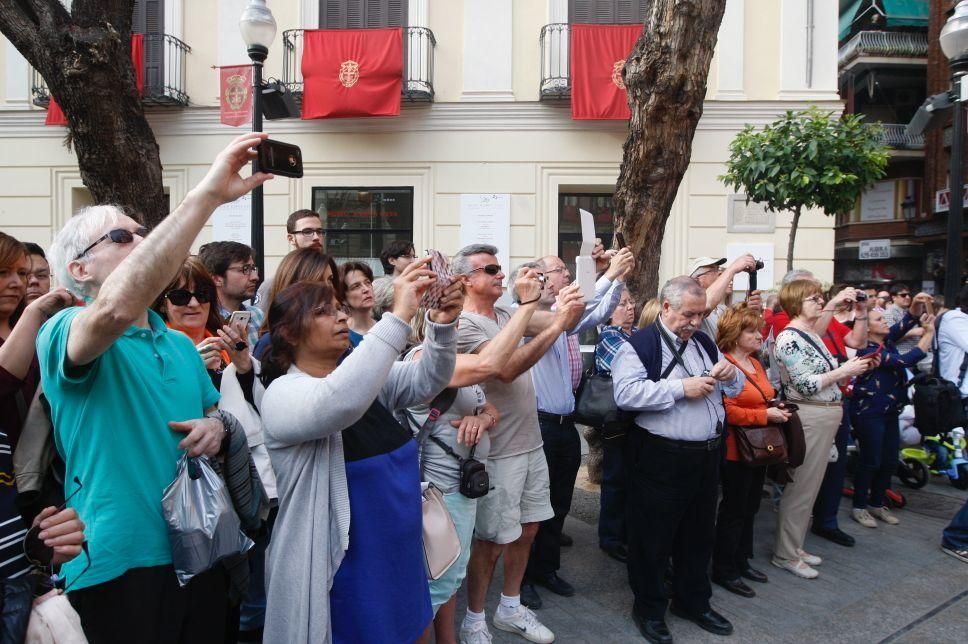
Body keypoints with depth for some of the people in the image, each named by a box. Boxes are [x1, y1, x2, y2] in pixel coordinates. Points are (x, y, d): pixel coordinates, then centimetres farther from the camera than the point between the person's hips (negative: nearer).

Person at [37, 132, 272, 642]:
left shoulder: (181, 344, 11)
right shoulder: (62, 333, -12)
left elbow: (215, 410, 21)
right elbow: (115, 308, -35)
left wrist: (217, 426, -6)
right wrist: (208, 193, -37)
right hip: (118, 568, -6)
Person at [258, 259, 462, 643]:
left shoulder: (366, 379, 6)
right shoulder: (283, 393, -16)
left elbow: (427, 381, -4)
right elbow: (340, 402, -37)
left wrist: (442, 325, -23)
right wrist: (399, 316, -40)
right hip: (337, 572, -7)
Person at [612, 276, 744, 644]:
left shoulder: (705, 343, 13)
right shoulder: (640, 344, -10)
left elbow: (734, 389, 20)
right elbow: (625, 394, -24)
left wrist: (730, 374, -4)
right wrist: (681, 388, -23)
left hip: (707, 455, 7)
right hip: (661, 457, -7)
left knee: (698, 535, 20)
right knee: (653, 537, 7)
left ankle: (693, 602, 39)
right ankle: (649, 609, 25)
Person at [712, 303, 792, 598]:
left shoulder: (756, 363, 12)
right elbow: (728, 412, -25)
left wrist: (776, 410, 6)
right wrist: (766, 415, -22)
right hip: (736, 449, -9)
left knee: (750, 507, 18)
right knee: (734, 510, 2)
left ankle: (741, 561, 32)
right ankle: (724, 570, 15)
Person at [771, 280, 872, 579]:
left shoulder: (812, 335, 14)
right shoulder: (789, 338, -15)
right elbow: (806, 385, -21)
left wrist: (852, 366, 7)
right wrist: (845, 370, -16)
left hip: (826, 416, 10)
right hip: (808, 417, -10)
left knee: (810, 486, 16)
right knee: (801, 487, -1)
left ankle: (795, 546, 28)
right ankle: (784, 554, 11)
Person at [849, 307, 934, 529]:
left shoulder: (886, 341, 8)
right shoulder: (868, 351, -18)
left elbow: (903, 325, -1)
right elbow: (907, 360, -23)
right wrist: (929, 332, -17)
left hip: (890, 412, 9)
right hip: (869, 413, -9)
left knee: (889, 461, 12)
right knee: (870, 461, -2)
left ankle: (876, 504, 25)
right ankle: (859, 507, 10)